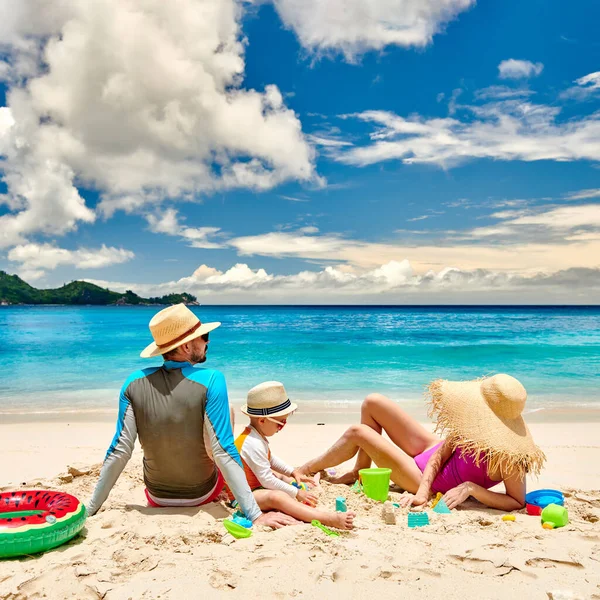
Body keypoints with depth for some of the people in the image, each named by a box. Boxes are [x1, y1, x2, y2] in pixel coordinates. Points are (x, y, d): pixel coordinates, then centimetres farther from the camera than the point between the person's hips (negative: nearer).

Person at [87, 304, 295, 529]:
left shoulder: (134, 383, -17)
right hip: (203, 494, -2)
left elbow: (119, 451, -15)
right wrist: (255, 514, -24)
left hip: (157, 498, 3)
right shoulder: (210, 380, -26)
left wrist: (91, 508, -4)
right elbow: (224, 451, -28)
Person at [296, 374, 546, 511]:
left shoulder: (506, 455, -34)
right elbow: (441, 453, -11)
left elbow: (518, 502, -26)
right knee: (373, 402, 2)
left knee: (358, 433, -9)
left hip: (422, 477, -7)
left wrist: (471, 488, -34)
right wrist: (423, 490, -23)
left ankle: (304, 471, 20)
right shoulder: (474, 423, -17)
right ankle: (358, 474, 20)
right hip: (431, 452, 7)